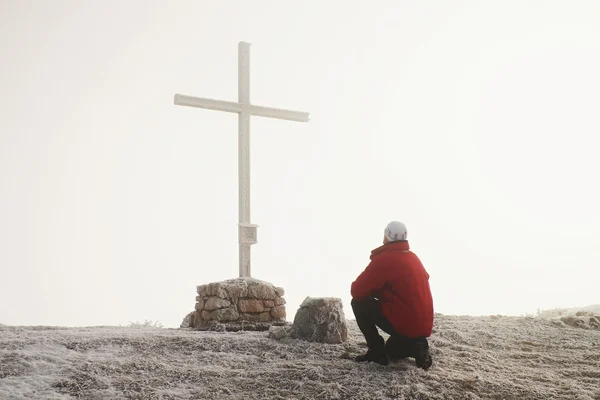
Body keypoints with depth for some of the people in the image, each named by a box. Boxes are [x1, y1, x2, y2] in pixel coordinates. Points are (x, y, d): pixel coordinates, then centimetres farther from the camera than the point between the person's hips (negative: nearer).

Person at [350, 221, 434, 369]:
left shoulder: (384, 258, -12)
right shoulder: (413, 257, 13)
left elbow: (357, 291, -9)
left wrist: (371, 289, 12)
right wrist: (377, 290, 22)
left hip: (404, 324, -9)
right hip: (424, 325, 9)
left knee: (359, 303, 3)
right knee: (392, 351, 33)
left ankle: (377, 352, 1)